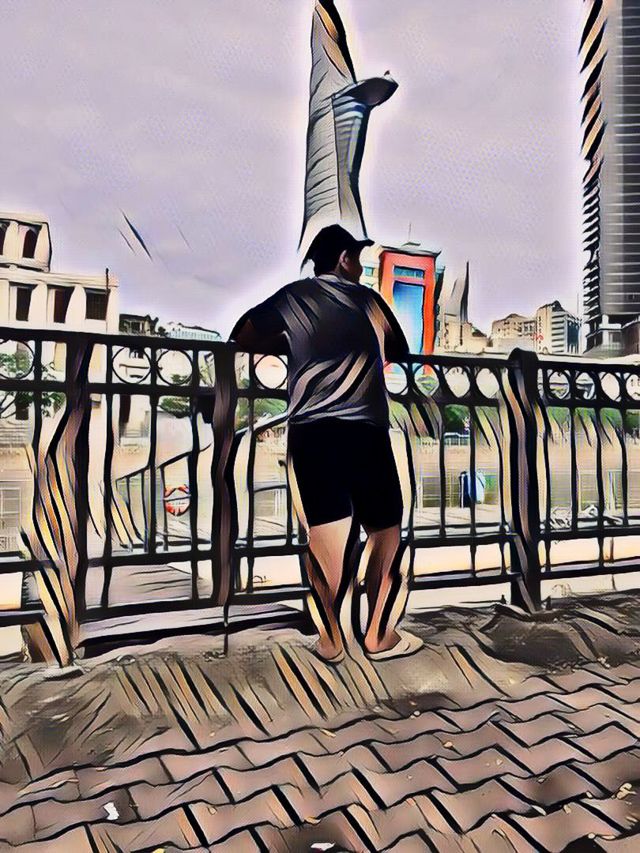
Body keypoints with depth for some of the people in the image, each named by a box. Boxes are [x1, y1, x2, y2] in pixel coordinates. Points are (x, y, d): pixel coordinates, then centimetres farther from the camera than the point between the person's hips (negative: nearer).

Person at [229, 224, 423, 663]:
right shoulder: (368, 298, 14)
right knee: (384, 530, 11)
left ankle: (331, 640, 13)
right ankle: (379, 636, 19)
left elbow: (244, 339, 11)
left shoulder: (293, 296, 12)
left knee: (325, 533, 6)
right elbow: (399, 351, 25)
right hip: (366, 429, -1)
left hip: (311, 431, 1)